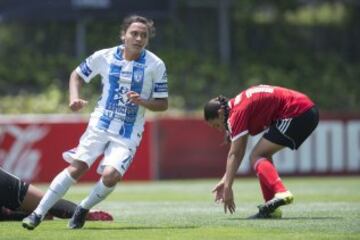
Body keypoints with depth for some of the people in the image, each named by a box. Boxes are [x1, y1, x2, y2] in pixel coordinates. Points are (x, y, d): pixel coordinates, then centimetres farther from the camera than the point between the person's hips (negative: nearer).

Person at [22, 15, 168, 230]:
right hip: (100, 125, 1)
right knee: (76, 167, -12)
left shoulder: (156, 65, -7)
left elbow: (163, 104, -1)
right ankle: (38, 213, -4)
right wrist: (75, 97, -6)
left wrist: (142, 102, -20)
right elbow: (77, 75, 13)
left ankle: (84, 208, 7)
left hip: (129, 133, -1)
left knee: (111, 175, -21)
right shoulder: (104, 57, -3)